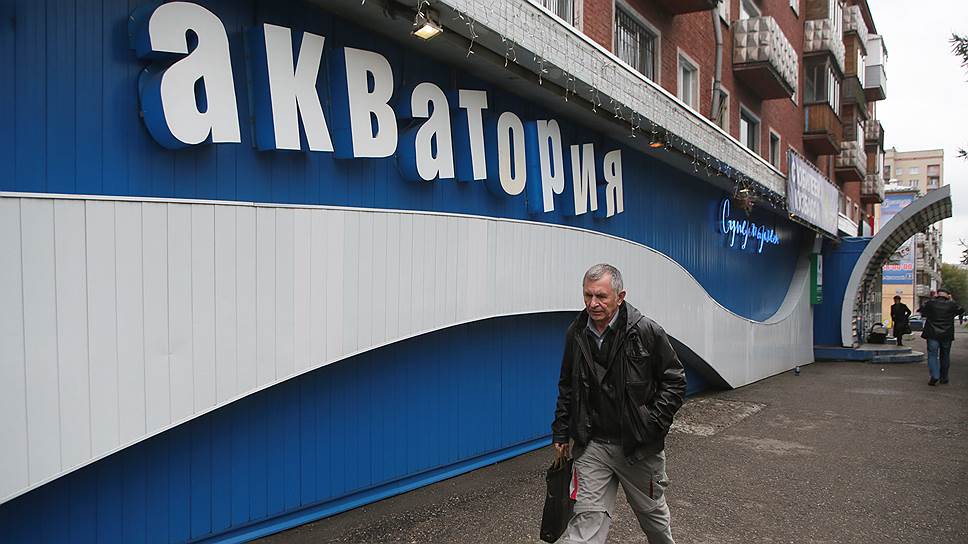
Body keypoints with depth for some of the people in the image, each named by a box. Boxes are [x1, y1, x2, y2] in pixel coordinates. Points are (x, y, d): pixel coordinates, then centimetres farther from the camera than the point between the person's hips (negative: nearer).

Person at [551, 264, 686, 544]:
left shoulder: (647, 331, -12)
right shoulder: (576, 334, 0)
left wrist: (653, 424, -12)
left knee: (653, 511, 19)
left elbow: (675, 381, -5)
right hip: (591, 445, 2)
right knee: (587, 517, -3)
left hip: (639, 446, -2)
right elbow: (567, 387, 11)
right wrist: (561, 433, 10)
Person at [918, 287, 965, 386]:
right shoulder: (951, 304, -3)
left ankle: (934, 375, -17)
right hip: (947, 334, 2)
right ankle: (944, 377, 19)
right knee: (945, 356, 13)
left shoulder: (931, 303, -5)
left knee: (932, 355, 0)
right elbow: (961, 310, 16)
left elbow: (920, 310, 7)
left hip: (932, 334, -1)